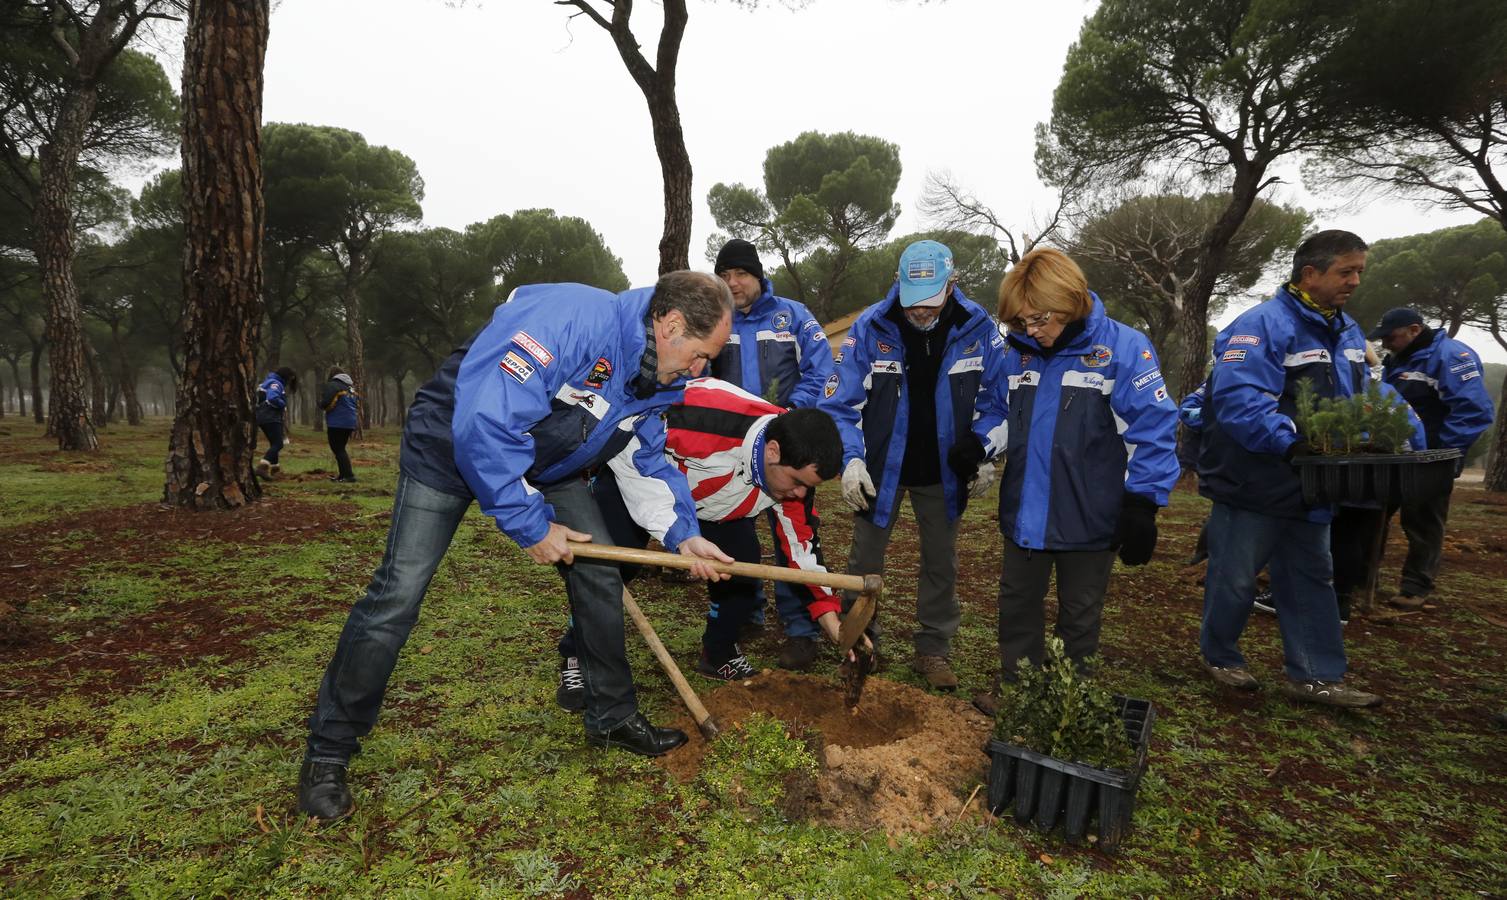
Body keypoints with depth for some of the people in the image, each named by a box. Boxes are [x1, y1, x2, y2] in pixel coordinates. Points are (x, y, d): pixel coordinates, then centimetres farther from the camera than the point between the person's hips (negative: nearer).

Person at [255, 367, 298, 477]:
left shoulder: (268, 382, 21)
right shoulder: (275, 383, -11)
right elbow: (273, 398, -28)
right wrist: (284, 405, -9)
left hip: (262, 417, 10)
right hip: (270, 418, -10)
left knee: (274, 443, 22)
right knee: (278, 444, -13)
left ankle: (273, 466, 34)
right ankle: (262, 467, -27)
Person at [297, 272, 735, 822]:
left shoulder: (656, 378, -7)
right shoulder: (569, 320, -36)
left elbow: (651, 461, 7)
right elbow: (483, 424, -39)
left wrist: (683, 534, -6)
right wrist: (531, 524, -29)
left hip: (547, 466, 7)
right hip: (453, 444, -7)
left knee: (599, 576, 0)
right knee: (398, 595, -9)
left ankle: (614, 717, 19)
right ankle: (328, 751, 12)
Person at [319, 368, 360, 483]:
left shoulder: (332, 385, -9)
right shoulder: (351, 387, 14)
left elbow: (324, 404, -15)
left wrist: (321, 402, 6)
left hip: (337, 423, -7)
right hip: (350, 423, 7)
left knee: (338, 450, -1)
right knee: (341, 449, 18)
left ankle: (349, 476, -8)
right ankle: (342, 475, 22)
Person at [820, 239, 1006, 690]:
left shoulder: (979, 329, -12)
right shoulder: (870, 327, -16)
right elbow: (839, 402, -13)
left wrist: (984, 458, -5)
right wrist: (851, 458, -24)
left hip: (943, 472, 1)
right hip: (880, 467, -1)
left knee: (941, 563, 13)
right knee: (864, 561, 9)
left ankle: (933, 650, 30)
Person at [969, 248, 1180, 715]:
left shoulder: (1122, 348, -14)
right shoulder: (1016, 353, 0)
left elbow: (1153, 431, -14)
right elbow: (995, 413, 11)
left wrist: (1142, 505, -16)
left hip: (1089, 518, -4)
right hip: (1024, 513, 4)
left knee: (1080, 614, 15)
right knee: (1017, 605, 18)